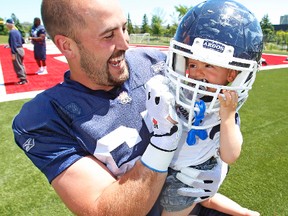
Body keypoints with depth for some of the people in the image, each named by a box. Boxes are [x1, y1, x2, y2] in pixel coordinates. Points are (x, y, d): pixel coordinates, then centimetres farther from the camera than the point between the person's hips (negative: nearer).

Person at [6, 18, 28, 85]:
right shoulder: (17, 31, 11)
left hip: (16, 51, -9)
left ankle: (23, 79, 3)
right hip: (21, 49, 9)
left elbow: (13, 43, -19)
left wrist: (13, 53, -17)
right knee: (21, 65, 16)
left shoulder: (11, 32, -15)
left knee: (18, 66, -1)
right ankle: (24, 78, 22)